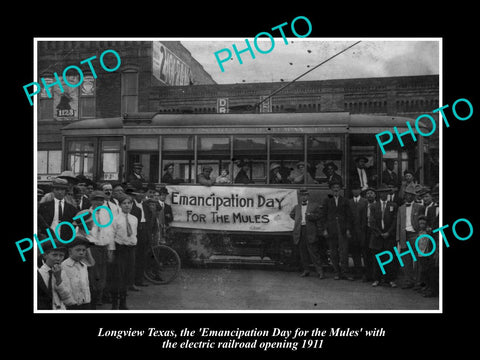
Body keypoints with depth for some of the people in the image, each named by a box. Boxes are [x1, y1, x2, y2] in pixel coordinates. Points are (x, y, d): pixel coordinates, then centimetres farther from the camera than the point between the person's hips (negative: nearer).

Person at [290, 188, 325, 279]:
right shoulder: (297, 207, 18)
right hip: (300, 231, 4)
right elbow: (292, 215, 34)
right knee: (303, 252, 7)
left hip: (310, 232, -4)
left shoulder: (314, 205, 7)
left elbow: (318, 216, -1)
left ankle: (320, 271, -6)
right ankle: (305, 270, 16)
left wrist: (310, 215, -18)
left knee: (314, 252, -8)